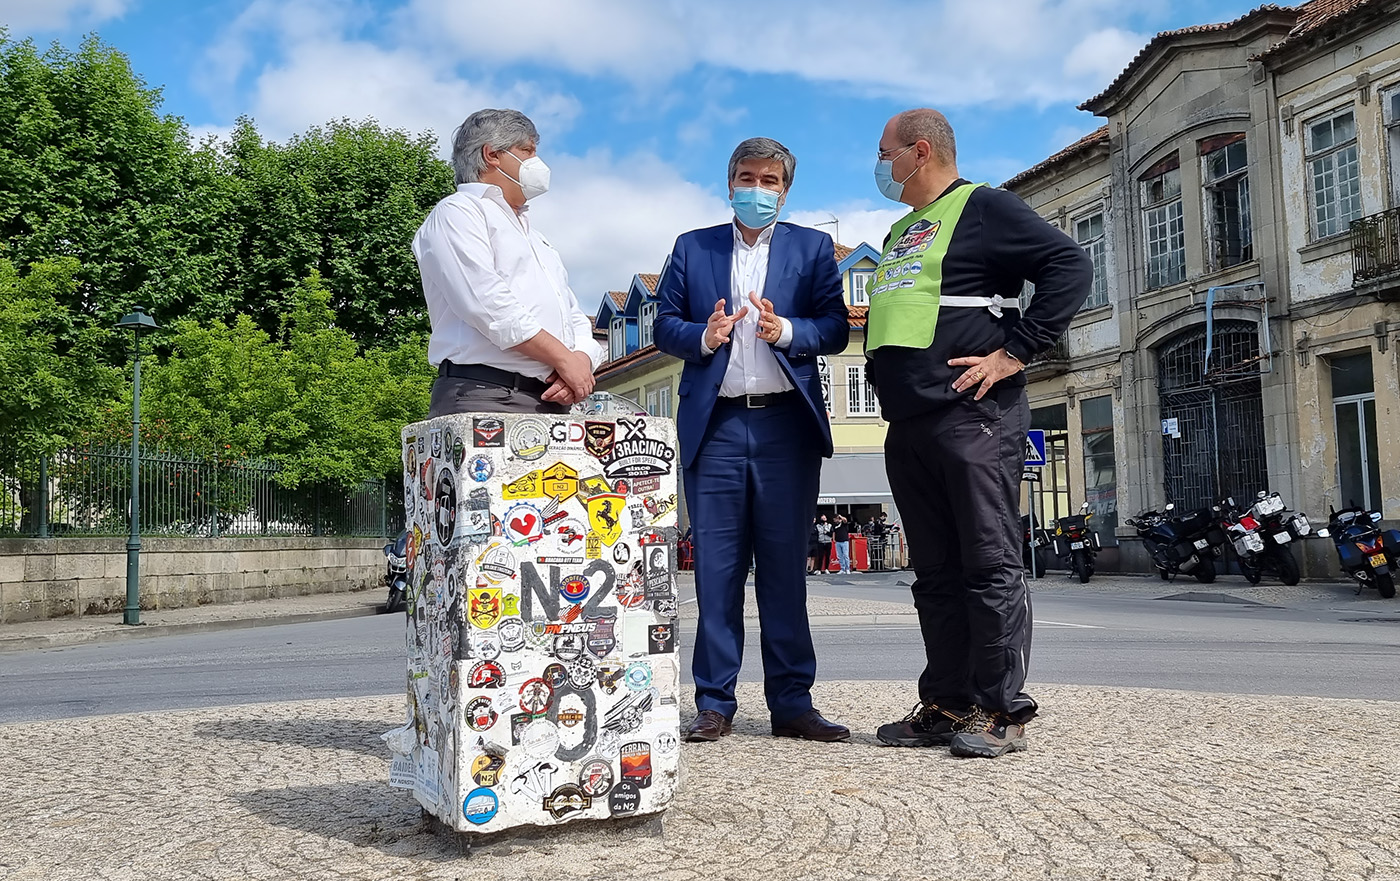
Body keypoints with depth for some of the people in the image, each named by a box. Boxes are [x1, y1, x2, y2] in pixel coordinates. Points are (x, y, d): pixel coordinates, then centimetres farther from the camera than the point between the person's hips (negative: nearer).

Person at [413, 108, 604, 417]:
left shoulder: (533, 234, 31)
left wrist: (582, 357, -1)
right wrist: (564, 359, -11)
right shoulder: (456, 212, 4)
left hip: (552, 401, 7)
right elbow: (487, 303, -12)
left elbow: (573, 316, 23)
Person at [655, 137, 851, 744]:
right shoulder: (691, 248, 15)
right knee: (716, 567, 1)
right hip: (713, 425, 0)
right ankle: (715, 703, 8)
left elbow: (836, 328, 4)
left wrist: (786, 330, -15)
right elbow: (665, 327, 9)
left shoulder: (813, 248, 13)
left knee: (784, 564, 3)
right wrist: (704, 336, -11)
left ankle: (791, 702, 10)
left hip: (786, 425, 0)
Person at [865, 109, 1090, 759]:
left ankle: (1003, 712, 1)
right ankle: (948, 705, 15)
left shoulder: (982, 208, 0)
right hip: (907, 426, 8)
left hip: (971, 418, -8)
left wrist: (1014, 351, -15)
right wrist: (883, 368, 15)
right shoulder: (900, 232, 25)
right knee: (936, 573, 9)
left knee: (990, 566, -5)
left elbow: (1070, 266, -11)